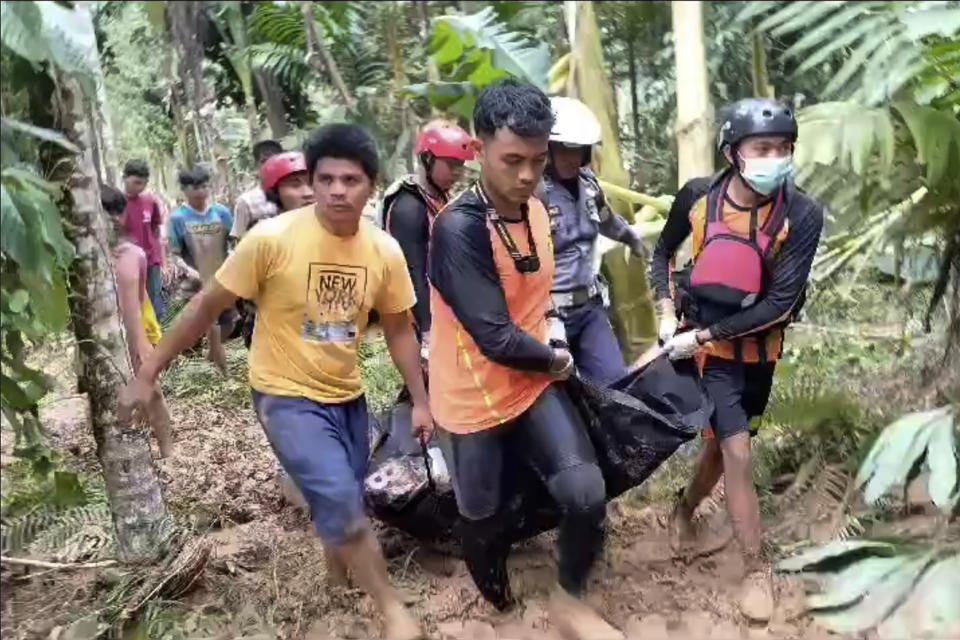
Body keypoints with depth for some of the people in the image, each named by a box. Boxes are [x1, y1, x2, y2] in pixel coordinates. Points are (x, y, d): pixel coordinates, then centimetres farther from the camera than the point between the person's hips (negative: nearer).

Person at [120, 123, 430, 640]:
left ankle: (342, 562, 50)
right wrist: (147, 374, -8)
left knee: (344, 502, 17)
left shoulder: (385, 250, -8)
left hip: (347, 395, 5)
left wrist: (420, 401, 6)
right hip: (286, 395, -4)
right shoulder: (272, 238, -20)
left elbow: (399, 330, 4)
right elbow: (207, 306, -12)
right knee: (339, 499, -18)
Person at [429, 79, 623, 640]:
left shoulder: (536, 209, 1)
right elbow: (496, 337, -27)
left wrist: (550, 358, 8)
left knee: (587, 494, -12)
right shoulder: (459, 229, -25)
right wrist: (557, 361, -11)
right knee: (484, 519, 11)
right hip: (475, 399, -5)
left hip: (534, 383, 6)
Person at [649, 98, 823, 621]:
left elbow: (780, 303, -19)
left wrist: (703, 334, -19)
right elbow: (663, 252, 5)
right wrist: (668, 314, -6)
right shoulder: (697, 197, -14)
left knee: (720, 441, 17)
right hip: (710, 348, -1)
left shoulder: (802, 215, -19)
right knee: (738, 454, -6)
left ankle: (685, 508, 47)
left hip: (760, 349, 2)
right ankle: (756, 570, 11)